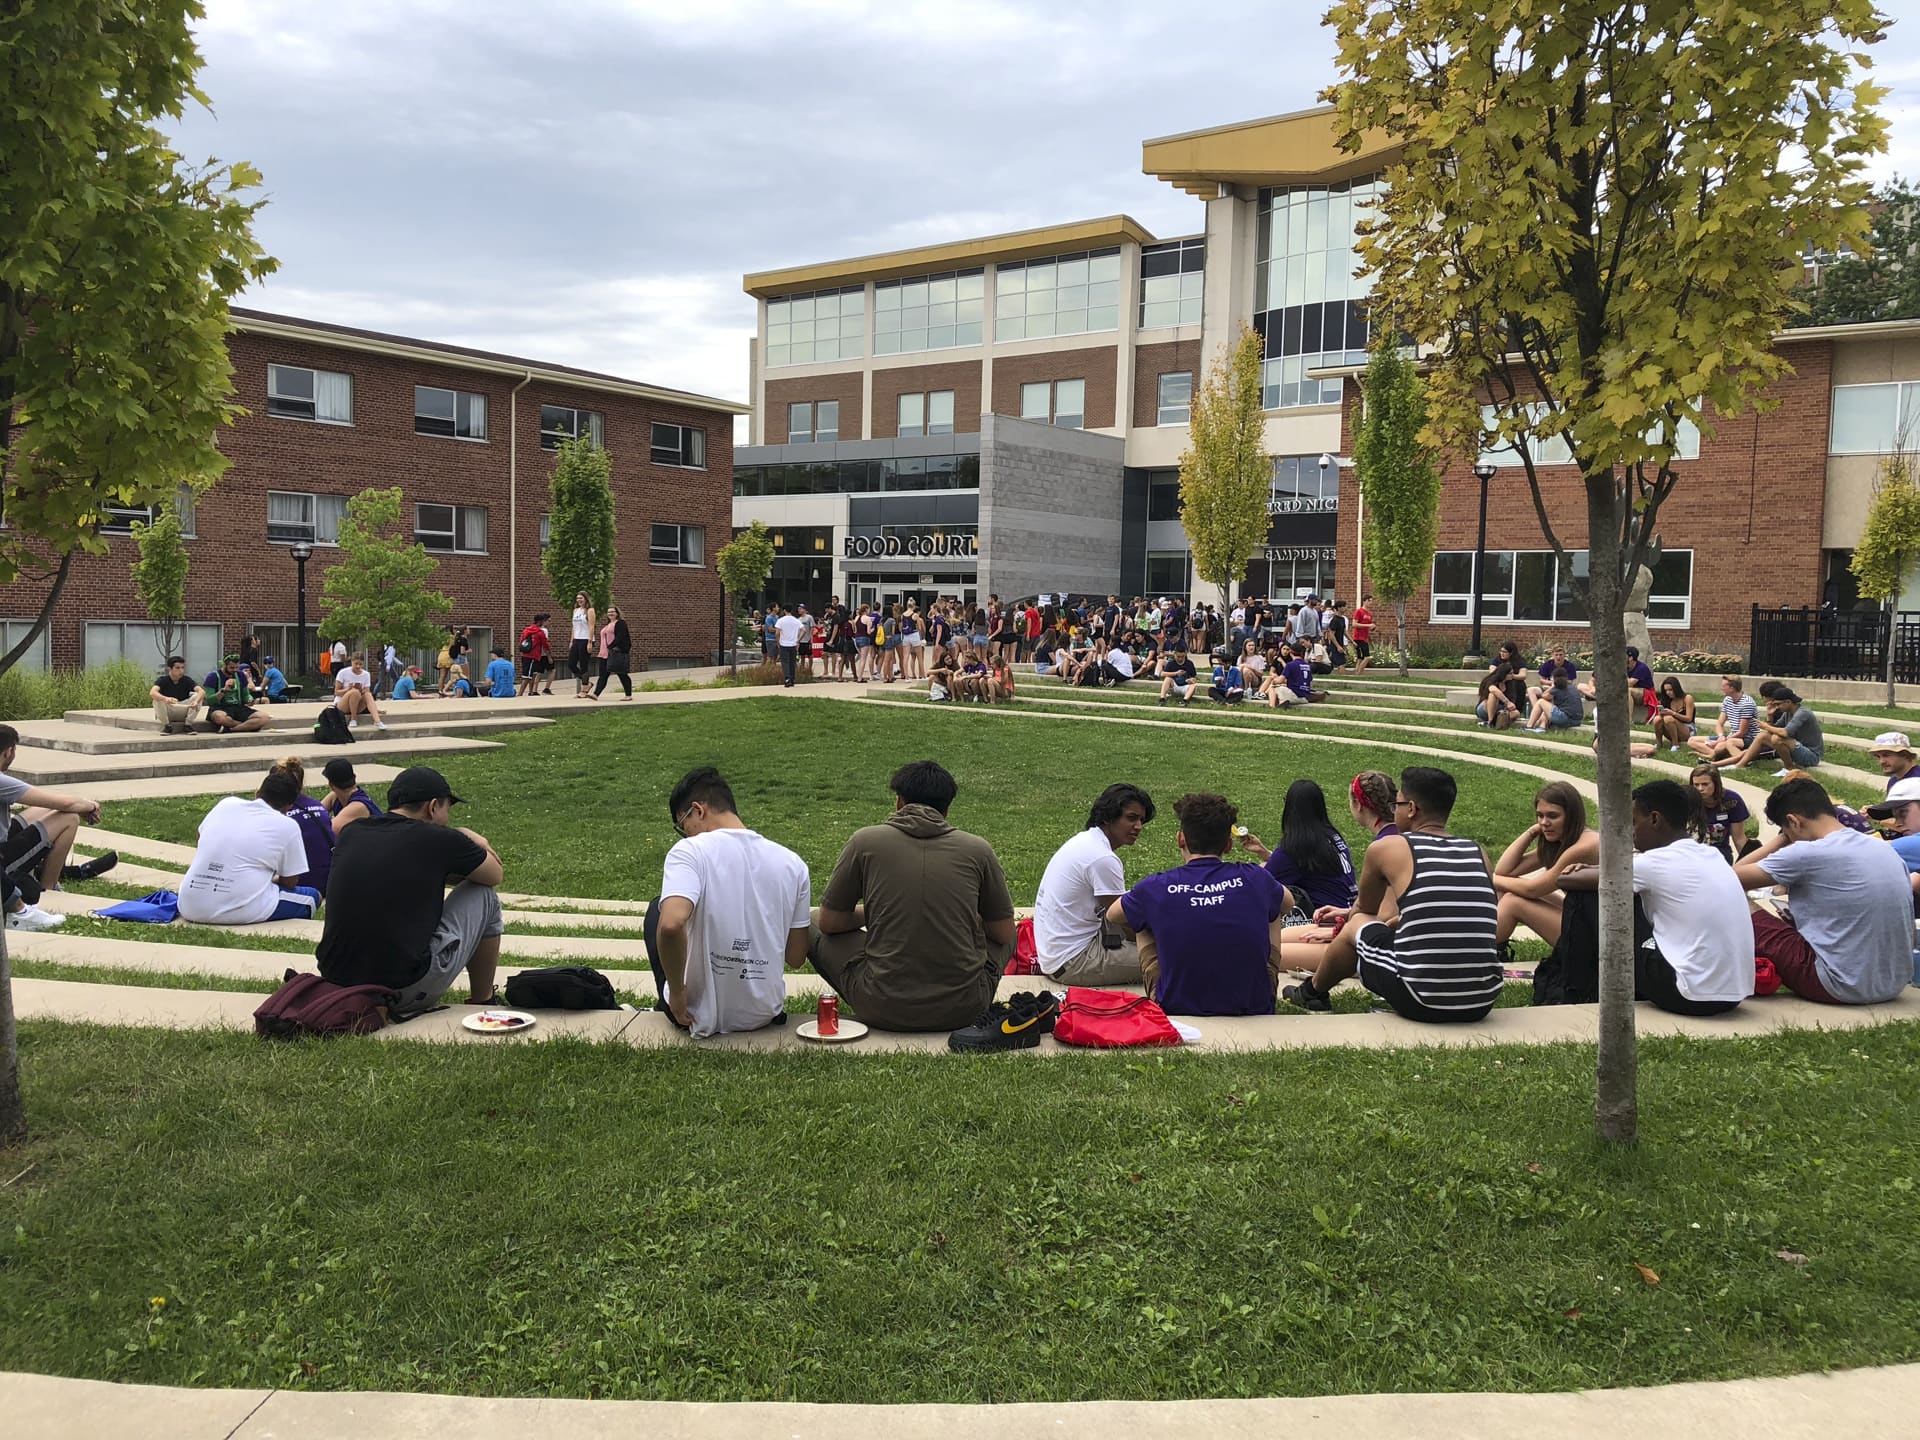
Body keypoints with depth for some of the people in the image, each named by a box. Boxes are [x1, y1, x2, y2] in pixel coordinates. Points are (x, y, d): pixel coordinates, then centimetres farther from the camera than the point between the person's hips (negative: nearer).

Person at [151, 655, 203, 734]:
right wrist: (166, 699, -54)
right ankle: (167, 726, -13)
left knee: (197, 695, -21)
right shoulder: (163, 680, -13)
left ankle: (187, 725, -14)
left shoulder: (187, 680, -8)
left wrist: (196, 701, -47)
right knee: (158, 699, -31)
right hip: (166, 713, -1)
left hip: (183, 712, 1)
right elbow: (152, 692, -32)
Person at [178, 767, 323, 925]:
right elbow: (289, 882, 7)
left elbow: (199, 847, 26)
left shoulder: (226, 803, 12)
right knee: (312, 897, 17)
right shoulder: (288, 827, 0)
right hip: (241, 911, -5)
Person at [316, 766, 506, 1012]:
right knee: (483, 895, 14)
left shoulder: (350, 835, 8)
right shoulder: (439, 840, -7)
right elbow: (496, 876, 12)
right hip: (406, 995, -6)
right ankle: (482, 1002, 25)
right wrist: (473, 843, 30)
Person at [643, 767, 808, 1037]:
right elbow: (796, 959, 2)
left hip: (701, 1016, -5)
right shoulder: (793, 863, -2)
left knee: (658, 909, 23)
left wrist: (677, 992, -18)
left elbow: (671, 924, -33)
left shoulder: (690, 851, -16)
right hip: (765, 1014, 5)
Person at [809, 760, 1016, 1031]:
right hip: (963, 1009, 2)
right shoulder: (977, 849, 2)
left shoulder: (865, 841, 0)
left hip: (882, 1009, -1)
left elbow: (829, 923, 9)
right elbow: (1004, 934, 12)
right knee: (1006, 939, 32)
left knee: (811, 923, 23)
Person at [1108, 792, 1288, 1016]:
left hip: (1176, 1009, -1)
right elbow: (1288, 902, 21)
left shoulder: (1155, 888, -9)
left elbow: (1112, 915, 16)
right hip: (1253, 1009, 1)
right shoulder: (1255, 879, -6)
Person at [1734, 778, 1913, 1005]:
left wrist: (1780, 839, 5)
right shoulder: (1886, 849, 7)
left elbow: (1732, 878, -8)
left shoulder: (1806, 854, -16)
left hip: (1843, 988, -8)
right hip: (1895, 985, 8)